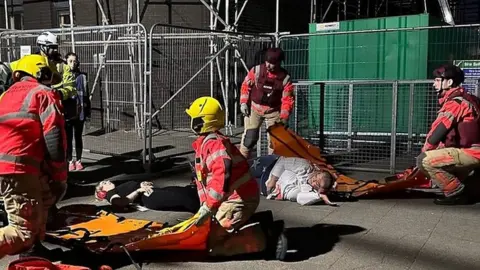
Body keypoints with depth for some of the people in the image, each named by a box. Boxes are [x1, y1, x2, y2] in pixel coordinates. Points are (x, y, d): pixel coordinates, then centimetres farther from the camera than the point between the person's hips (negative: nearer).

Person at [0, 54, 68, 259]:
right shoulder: (43, 94, 1)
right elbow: (54, 138, -10)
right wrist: (60, 176, -5)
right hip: (21, 169, -8)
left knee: (43, 196, 29)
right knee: (24, 232, -4)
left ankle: (31, 247, 31)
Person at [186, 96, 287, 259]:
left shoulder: (214, 143, -20)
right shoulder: (204, 143, 14)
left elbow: (222, 174, -36)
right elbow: (203, 178, 21)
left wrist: (208, 207, -35)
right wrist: (204, 204, 14)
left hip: (239, 199, -10)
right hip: (233, 198, 10)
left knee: (212, 244, -10)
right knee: (210, 231, 18)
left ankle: (265, 238, -11)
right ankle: (260, 225, 13)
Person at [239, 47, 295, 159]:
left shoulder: (285, 78, -13)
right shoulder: (256, 70, -13)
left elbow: (288, 99, -9)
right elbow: (246, 86, 0)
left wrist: (284, 118, -16)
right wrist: (243, 103, -7)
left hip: (273, 111, 1)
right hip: (254, 108, -1)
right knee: (250, 136, -5)